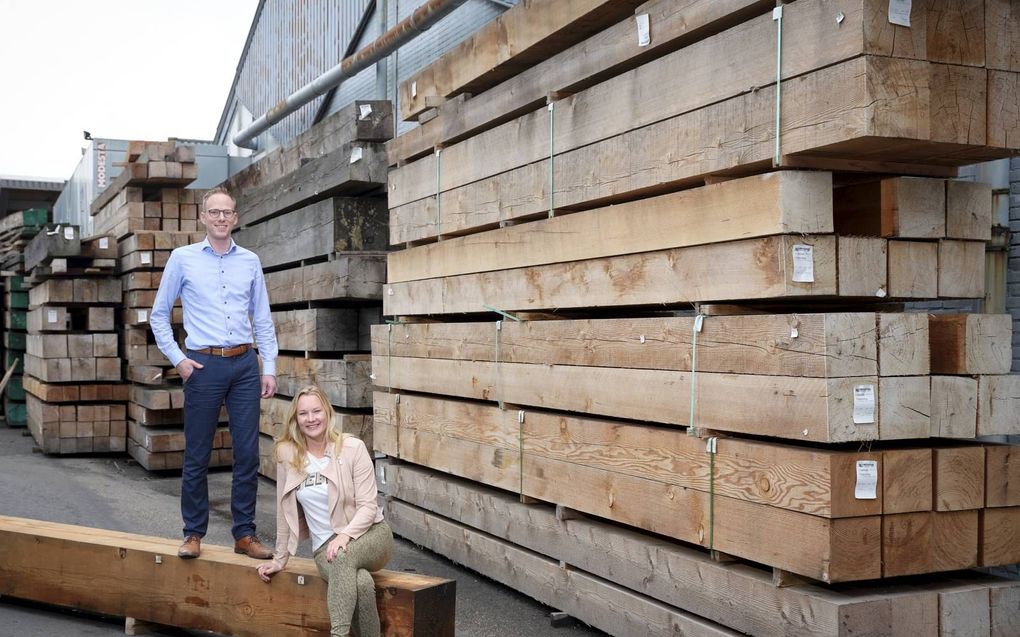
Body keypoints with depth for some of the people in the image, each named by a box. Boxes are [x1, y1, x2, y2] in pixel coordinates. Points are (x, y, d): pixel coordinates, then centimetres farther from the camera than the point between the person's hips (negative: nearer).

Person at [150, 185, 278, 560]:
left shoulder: (250, 261, 10)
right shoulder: (183, 258, 4)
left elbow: (263, 319, 12)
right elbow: (159, 315, 8)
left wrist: (269, 368, 6)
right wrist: (177, 359, -2)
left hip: (245, 364, 2)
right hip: (204, 364, -2)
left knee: (248, 453, 3)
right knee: (197, 455, 4)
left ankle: (245, 534, 13)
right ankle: (193, 534, 16)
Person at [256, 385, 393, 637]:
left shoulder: (353, 448, -7)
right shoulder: (287, 454, -1)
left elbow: (368, 506, -9)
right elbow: (285, 512, 8)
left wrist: (346, 535, -26)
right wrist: (280, 559, 12)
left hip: (371, 533, -1)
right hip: (325, 546, 1)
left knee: (344, 556, -38)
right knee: (361, 583, -34)